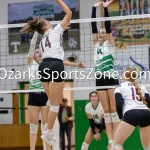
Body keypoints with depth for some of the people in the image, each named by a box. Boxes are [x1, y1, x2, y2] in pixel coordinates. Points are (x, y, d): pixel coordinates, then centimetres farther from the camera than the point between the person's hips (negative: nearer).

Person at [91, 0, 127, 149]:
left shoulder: (110, 44, 2)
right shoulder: (97, 44, 15)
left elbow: (108, 25, -8)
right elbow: (94, 26, 9)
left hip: (111, 78, -5)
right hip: (100, 79, 5)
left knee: (114, 109, -5)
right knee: (106, 111, 4)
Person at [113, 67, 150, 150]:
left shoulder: (120, 87, 15)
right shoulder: (141, 87, 25)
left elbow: (118, 104, 1)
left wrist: (119, 116, 17)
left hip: (131, 114, -4)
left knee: (116, 143, 3)